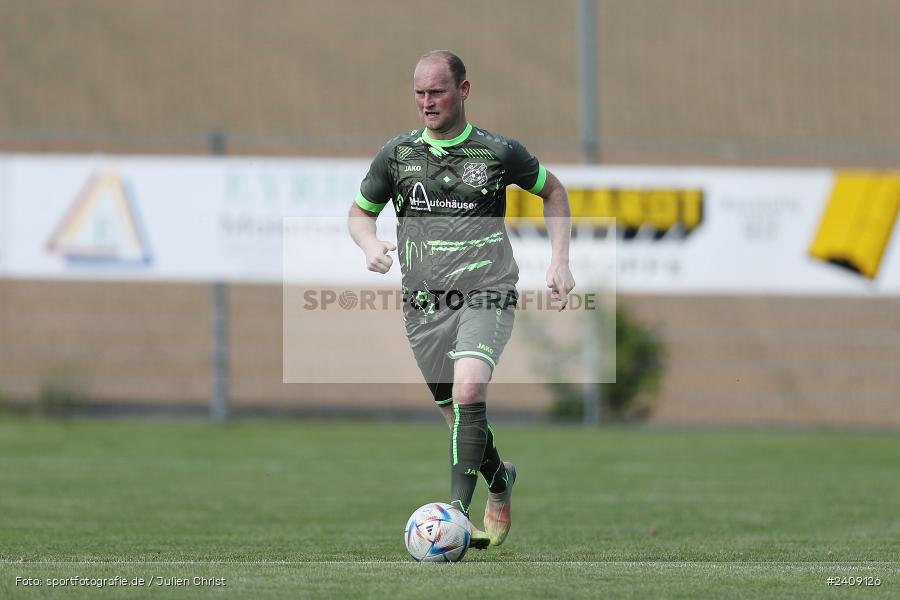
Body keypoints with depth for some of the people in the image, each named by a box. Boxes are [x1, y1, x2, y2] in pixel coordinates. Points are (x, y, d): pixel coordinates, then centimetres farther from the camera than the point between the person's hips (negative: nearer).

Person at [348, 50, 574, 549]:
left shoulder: (499, 152, -1)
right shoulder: (397, 154, 5)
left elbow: (553, 192, 16)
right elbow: (360, 211, 18)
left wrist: (559, 260, 6)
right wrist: (370, 245, -5)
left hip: (486, 295, -3)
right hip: (424, 303, 3)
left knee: (468, 392, -26)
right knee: (456, 413, 10)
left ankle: (457, 513, -29)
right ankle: (500, 482, 40)